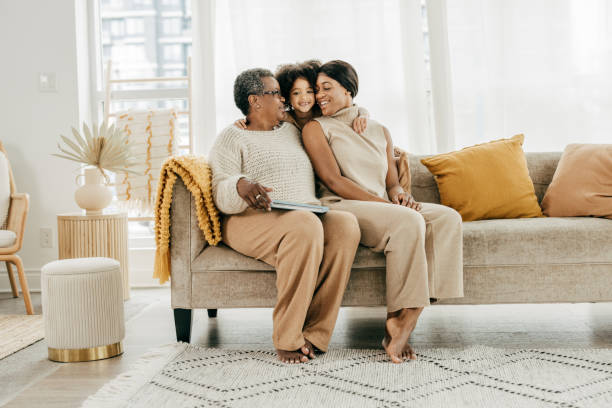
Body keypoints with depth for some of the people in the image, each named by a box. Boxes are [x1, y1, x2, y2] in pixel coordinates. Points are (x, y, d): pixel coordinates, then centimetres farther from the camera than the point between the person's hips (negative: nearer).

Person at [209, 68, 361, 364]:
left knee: (346, 223, -28)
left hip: (308, 215, 6)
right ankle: (287, 338, -30)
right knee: (305, 226, -38)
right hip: (251, 222, -5)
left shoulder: (292, 131, 28)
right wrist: (240, 186, -25)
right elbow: (221, 197, -3)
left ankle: (313, 332, -28)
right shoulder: (232, 138, 9)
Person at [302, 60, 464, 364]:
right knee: (409, 222, -33)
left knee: (448, 217, -20)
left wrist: (399, 195, -7)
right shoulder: (316, 128, 8)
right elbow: (333, 182, -5)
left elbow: (392, 182, 19)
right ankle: (400, 321, -26)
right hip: (341, 210, -6)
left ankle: (404, 320, -27)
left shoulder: (379, 131, 24)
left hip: (384, 210, 6)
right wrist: (383, 203, -16)